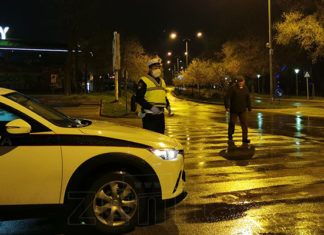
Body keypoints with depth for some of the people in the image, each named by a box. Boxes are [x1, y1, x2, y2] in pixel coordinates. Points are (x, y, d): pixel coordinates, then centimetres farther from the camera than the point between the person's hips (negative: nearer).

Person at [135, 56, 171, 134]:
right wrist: (151, 107, -21)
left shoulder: (162, 81, 18)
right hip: (149, 115, -7)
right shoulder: (144, 80, -5)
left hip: (160, 115, 7)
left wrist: (167, 106, 6)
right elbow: (139, 98, -11)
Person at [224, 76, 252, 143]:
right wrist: (227, 106, -19)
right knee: (232, 123, 9)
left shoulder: (245, 89, 9)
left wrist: (249, 108, 16)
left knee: (244, 124, -6)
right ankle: (230, 135, 32)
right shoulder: (232, 88, -7)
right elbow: (227, 97, -12)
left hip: (243, 110, 3)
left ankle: (244, 138, -4)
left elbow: (248, 99, 17)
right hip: (234, 110, -3)